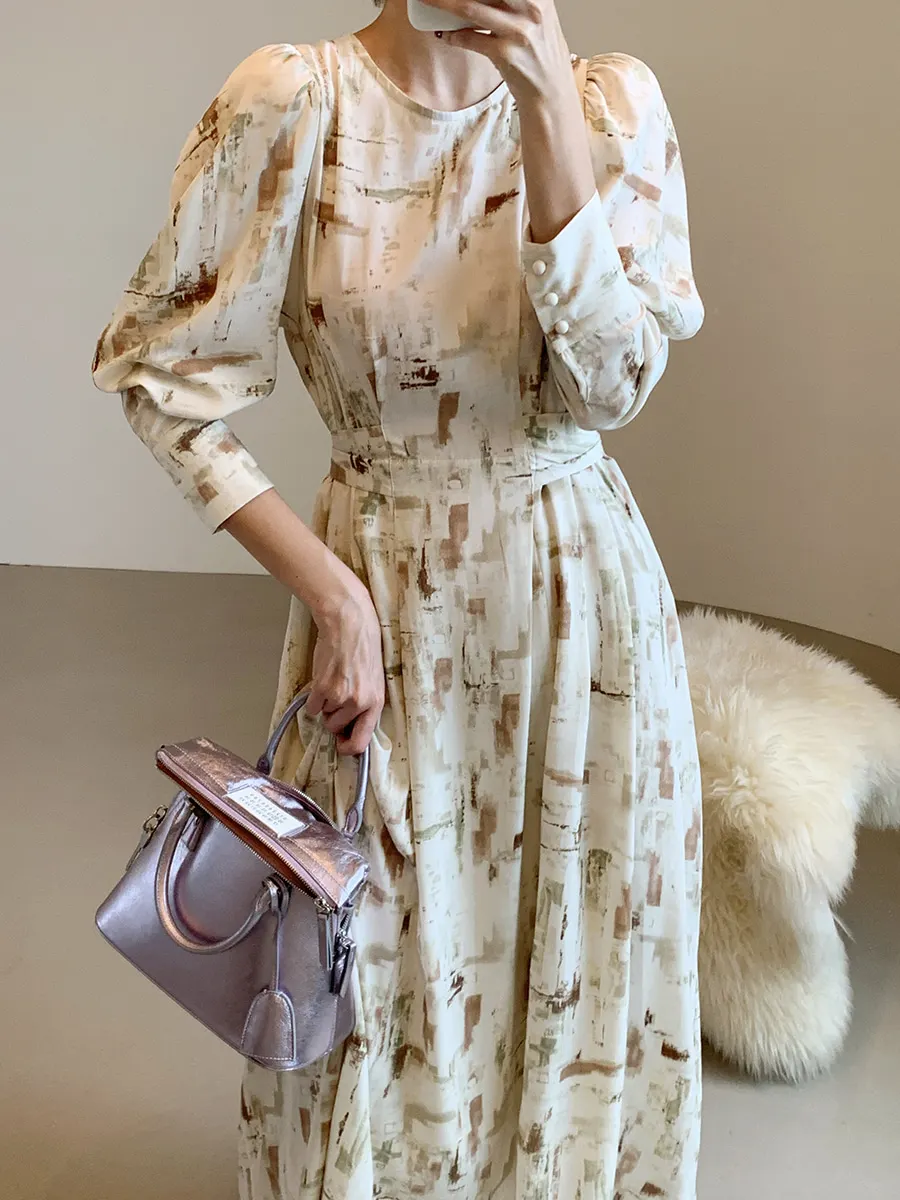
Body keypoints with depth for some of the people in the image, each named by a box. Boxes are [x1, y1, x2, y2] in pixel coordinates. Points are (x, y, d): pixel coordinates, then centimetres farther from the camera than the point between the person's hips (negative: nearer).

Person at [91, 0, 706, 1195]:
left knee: (580, 941, 16)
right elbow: (162, 366, -8)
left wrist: (546, 98, -21)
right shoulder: (294, 98, -9)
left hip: (582, 589, 2)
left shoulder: (614, 100, -3)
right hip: (387, 598, -2)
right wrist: (331, 592, -12)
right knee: (379, 958, 12)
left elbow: (610, 379, -14)